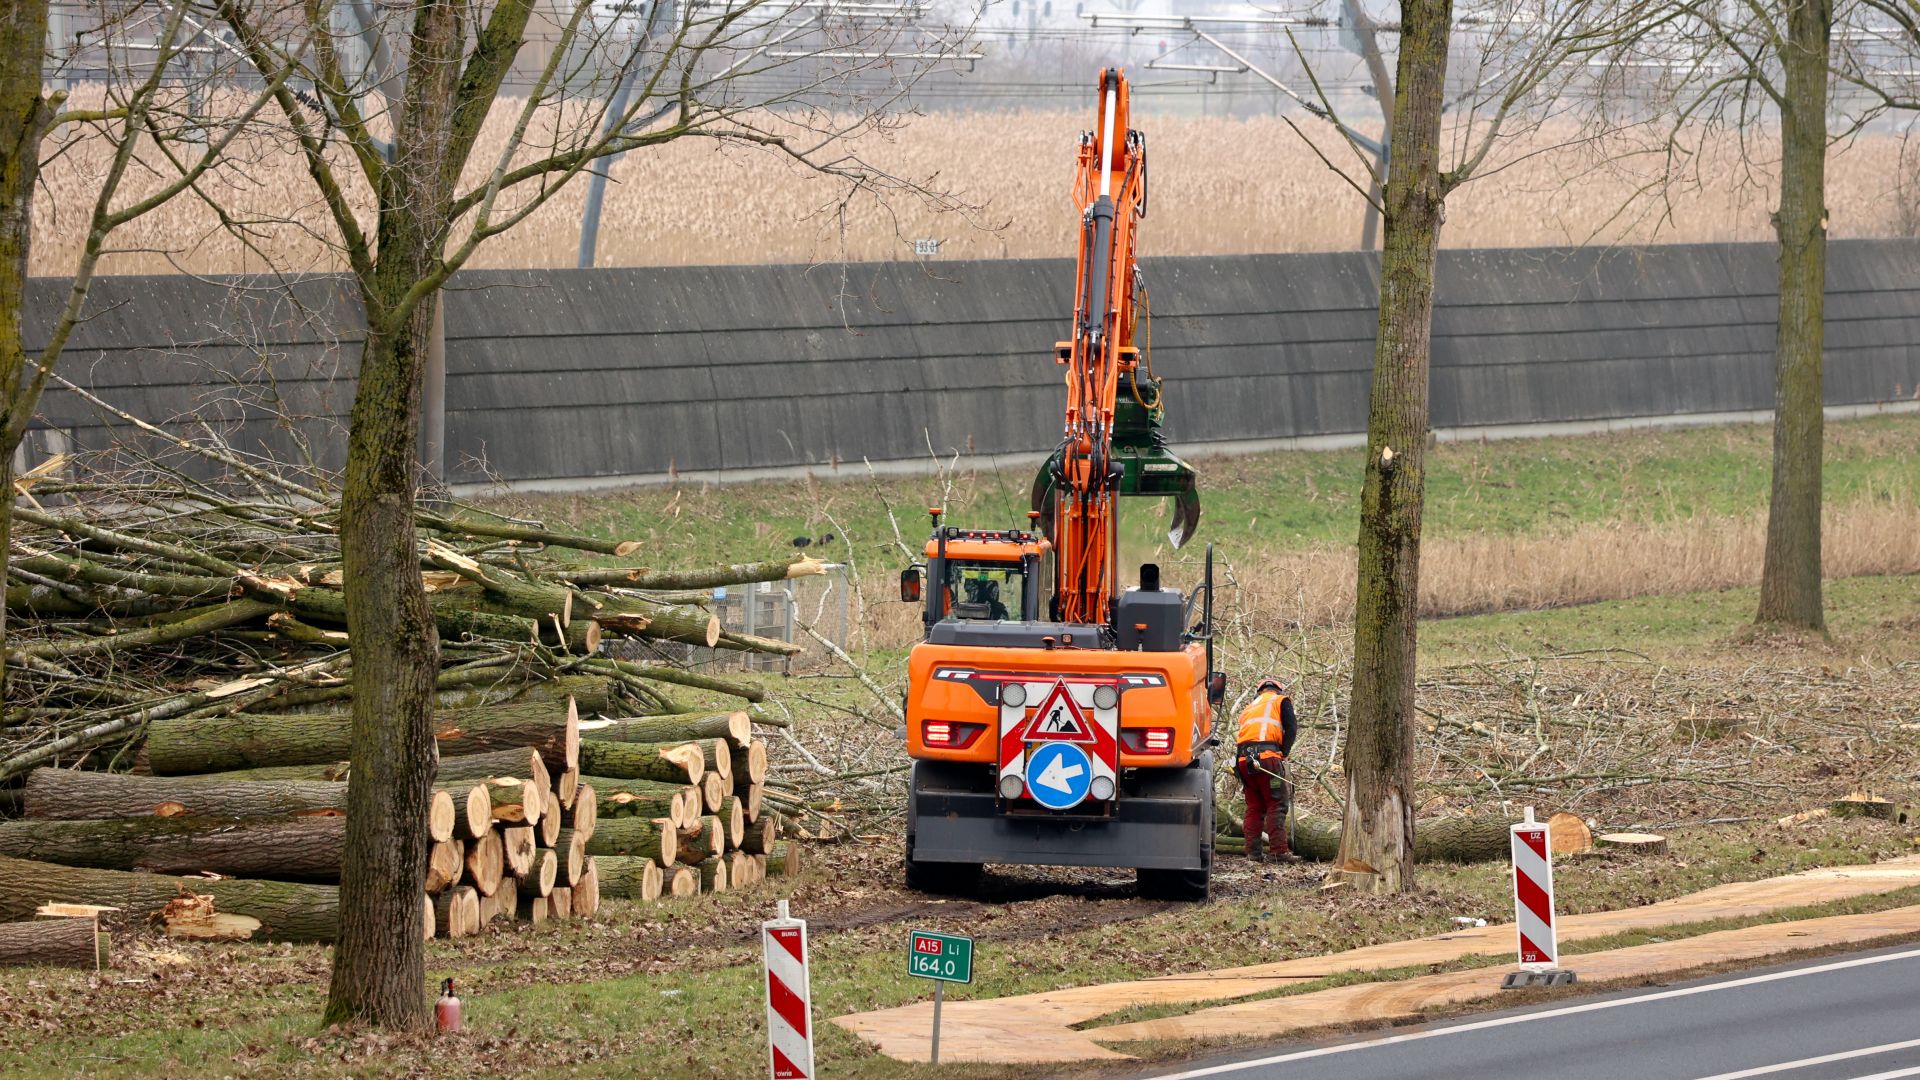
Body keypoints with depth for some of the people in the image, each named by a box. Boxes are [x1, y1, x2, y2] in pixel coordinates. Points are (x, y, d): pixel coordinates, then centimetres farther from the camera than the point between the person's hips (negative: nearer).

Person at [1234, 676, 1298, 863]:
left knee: (1254, 806, 12)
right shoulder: (1281, 701, 16)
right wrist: (1283, 755, 6)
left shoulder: (1249, 709, 32)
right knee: (1276, 804, -4)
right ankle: (1280, 850, -13)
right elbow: (1291, 729, 0)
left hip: (1243, 758, 5)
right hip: (1267, 755, -5)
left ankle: (1253, 851, 7)